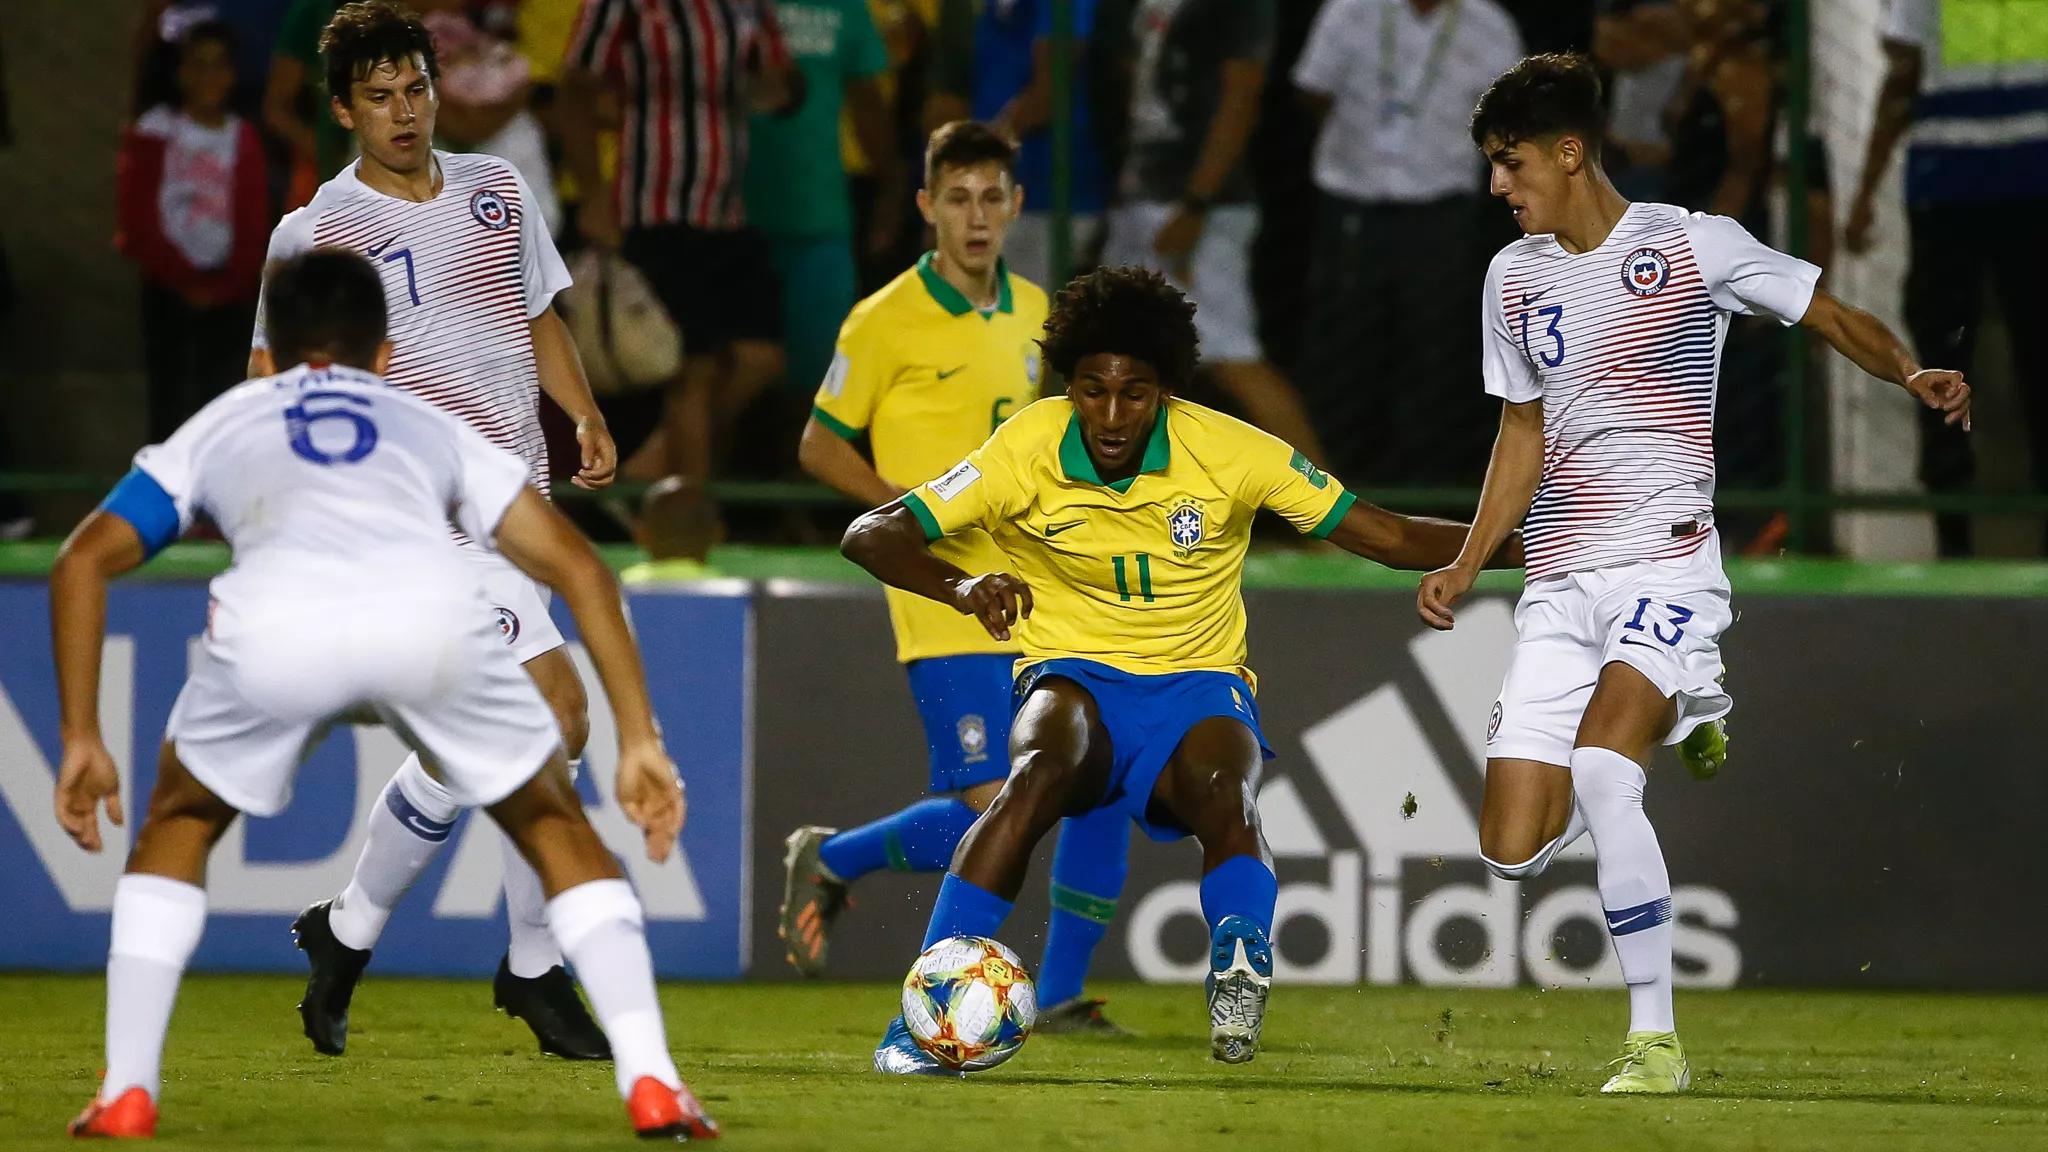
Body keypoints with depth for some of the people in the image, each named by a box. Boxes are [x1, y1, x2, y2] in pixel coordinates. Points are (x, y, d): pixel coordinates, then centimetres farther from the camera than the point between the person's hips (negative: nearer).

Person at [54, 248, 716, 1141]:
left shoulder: (220, 425, 37)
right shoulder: (433, 425, 37)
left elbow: (81, 563, 25)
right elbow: (579, 567, 27)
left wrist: (82, 742, 27)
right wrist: (640, 743, 25)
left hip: (273, 629, 0)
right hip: (433, 615, 0)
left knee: (178, 828, 28)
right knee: (556, 829, 23)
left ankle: (125, 1092, 18)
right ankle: (651, 1084, 10)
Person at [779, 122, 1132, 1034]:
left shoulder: (1034, 314, 11)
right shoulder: (887, 322, -8)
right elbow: (820, 446, -3)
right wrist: (908, 506, -16)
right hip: (950, 605, -6)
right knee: (987, 820, -13)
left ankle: (1060, 994, 10)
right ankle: (829, 863, 13)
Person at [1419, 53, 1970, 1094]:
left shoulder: (1690, 247, -4)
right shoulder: (1514, 276, 12)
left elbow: (1835, 318, -1)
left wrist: (1911, 374, -21)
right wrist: (1465, 568, 13)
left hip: (1666, 560, -6)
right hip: (1558, 582, 6)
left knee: (1597, 771, -30)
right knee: (1514, 851, -4)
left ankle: (1656, 1040, -21)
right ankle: (1676, 709, 26)